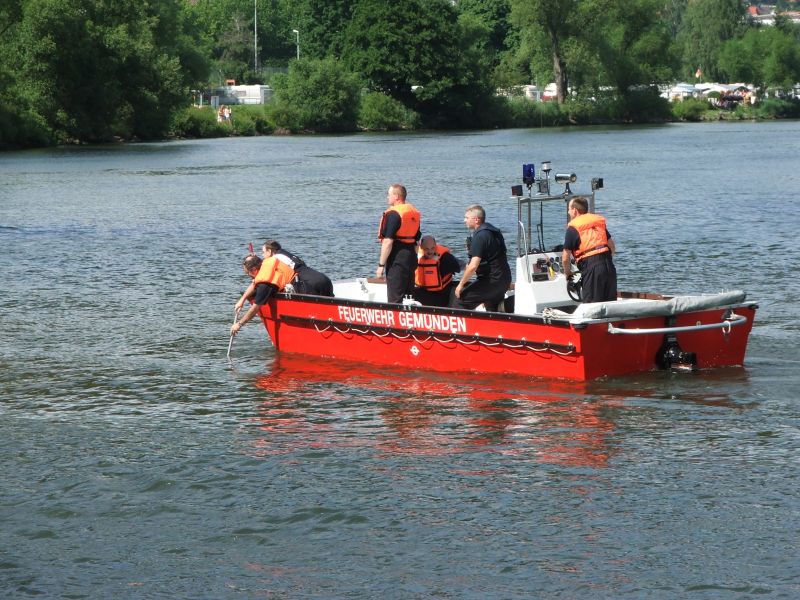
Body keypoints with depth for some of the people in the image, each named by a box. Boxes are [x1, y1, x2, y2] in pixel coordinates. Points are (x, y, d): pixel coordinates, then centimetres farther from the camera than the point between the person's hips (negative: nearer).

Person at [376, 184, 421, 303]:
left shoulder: (393, 214, -14)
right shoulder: (414, 213, 13)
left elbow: (388, 242, -20)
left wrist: (381, 264, -17)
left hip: (397, 258, -9)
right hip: (411, 257, 9)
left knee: (394, 298, -6)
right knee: (409, 296, 16)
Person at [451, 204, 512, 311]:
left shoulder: (480, 236, -18)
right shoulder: (492, 231, 13)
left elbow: (473, 266, -25)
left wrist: (461, 284, -14)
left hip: (492, 281, -10)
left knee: (458, 299, -10)